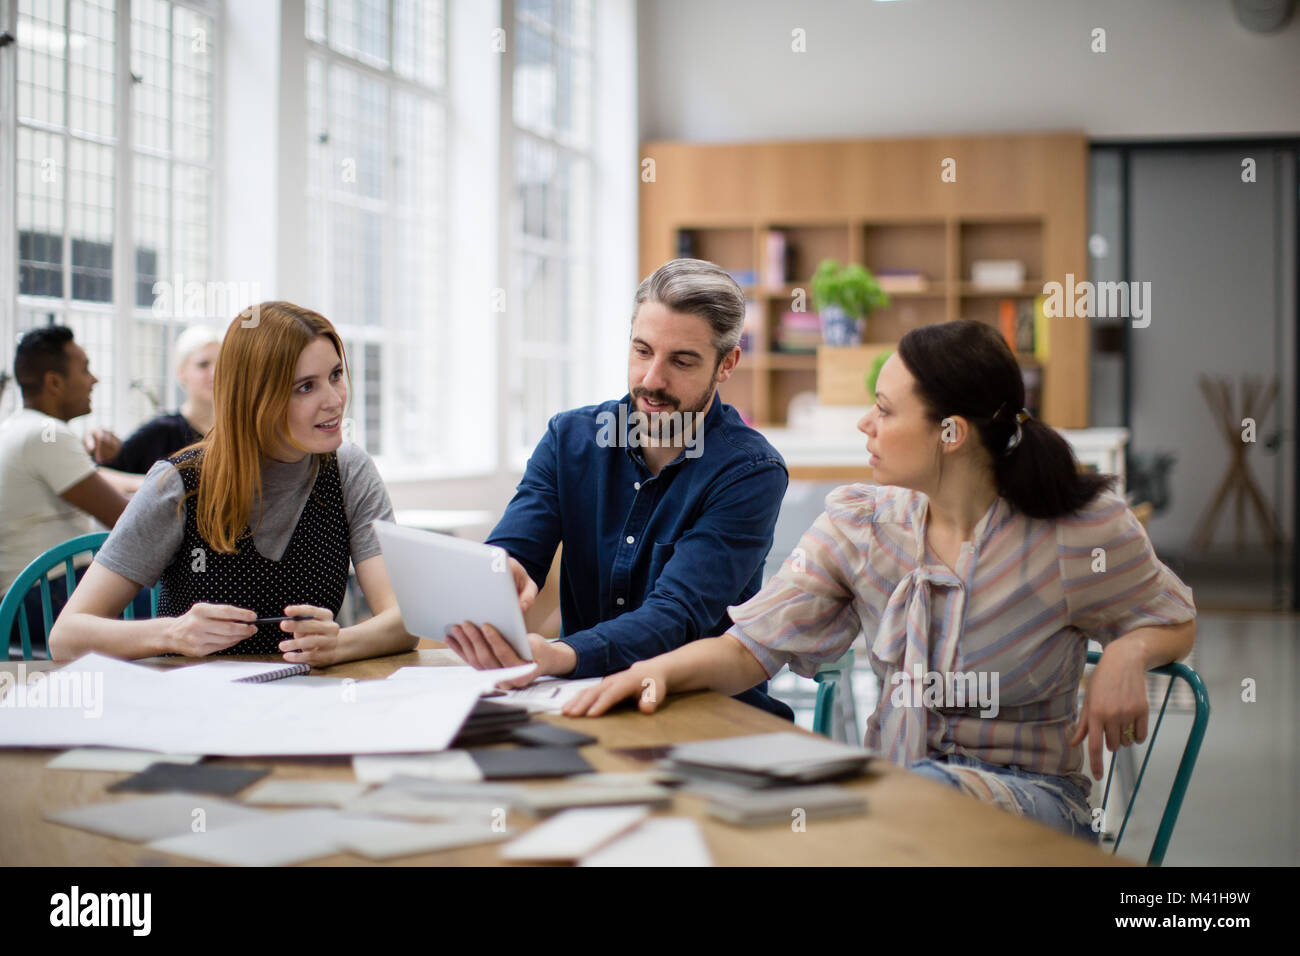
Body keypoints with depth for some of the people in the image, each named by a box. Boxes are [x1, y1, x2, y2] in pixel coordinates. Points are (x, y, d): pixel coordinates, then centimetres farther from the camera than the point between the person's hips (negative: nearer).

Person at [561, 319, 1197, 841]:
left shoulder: (1081, 528, -8)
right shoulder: (858, 523, 2)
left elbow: (1174, 618, 9)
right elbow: (753, 646, -2)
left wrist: (1129, 653, -15)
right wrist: (662, 669, -23)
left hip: (1029, 793, -2)